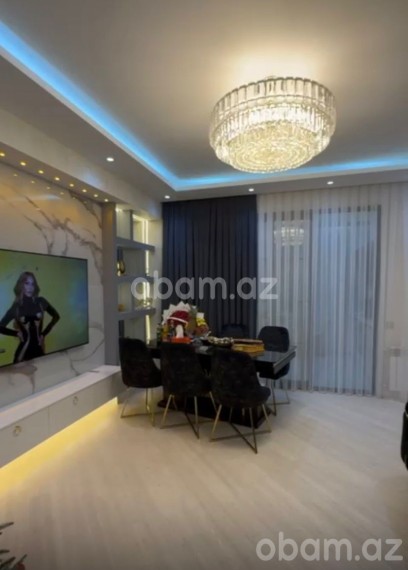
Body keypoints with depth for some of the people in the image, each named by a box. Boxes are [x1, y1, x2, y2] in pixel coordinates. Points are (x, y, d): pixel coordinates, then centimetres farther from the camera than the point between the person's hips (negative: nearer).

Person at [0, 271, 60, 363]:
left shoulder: (41, 302, -2)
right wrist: (16, 333, 1)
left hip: (39, 349, 1)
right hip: (24, 350, -1)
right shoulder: (16, 307, -4)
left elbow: (56, 316, 11)